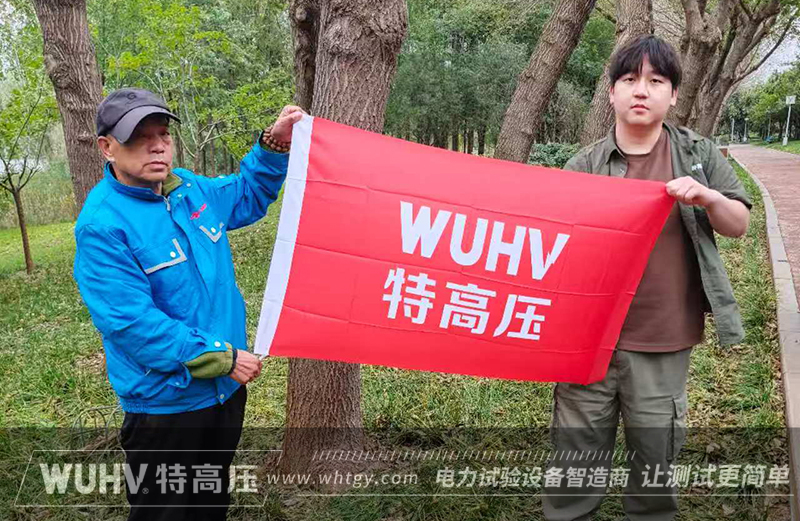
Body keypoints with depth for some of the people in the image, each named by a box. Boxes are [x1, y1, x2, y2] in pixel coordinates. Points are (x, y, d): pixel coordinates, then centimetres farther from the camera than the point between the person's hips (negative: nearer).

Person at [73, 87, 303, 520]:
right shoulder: (102, 225, -21)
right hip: (165, 405, -7)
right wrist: (221, 358, -21)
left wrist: (273, 145, 4)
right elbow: (132, 321, -25)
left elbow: (247, 197, 21)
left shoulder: (190, 189, 2)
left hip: (226, 391, 7)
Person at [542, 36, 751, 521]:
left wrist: (708, 198, -14)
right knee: (575, 459, 8)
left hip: (663, 343, 1)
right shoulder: (584, 166, 0)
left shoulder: (700, 155, 3)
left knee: (656, 463, 15)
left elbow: (740, 224, 7)